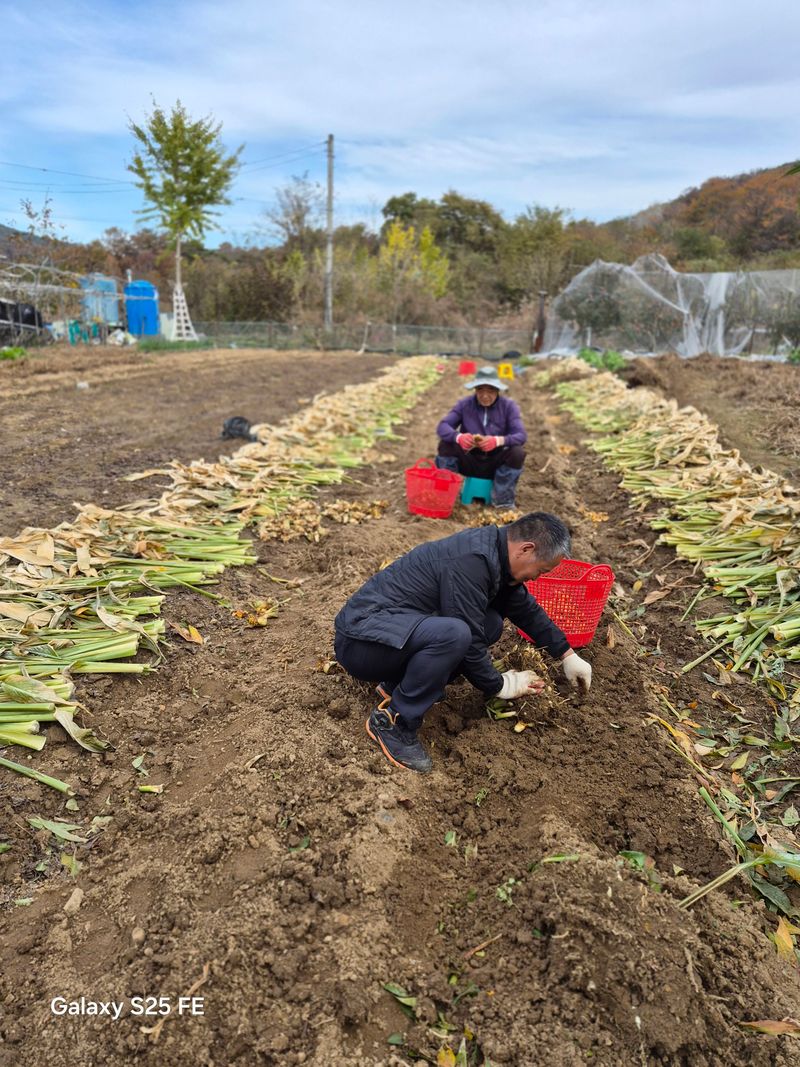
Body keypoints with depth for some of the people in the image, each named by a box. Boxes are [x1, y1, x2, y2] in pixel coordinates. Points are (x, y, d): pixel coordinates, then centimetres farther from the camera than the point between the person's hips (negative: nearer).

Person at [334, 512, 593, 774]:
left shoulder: (495, 553, 6)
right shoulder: (470, 562, -24)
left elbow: (526, 608, 21)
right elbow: (469, 644, -20)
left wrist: (568, 655, 25)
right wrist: (499, 686, -3)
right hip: (360, 640, -10)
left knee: (491, 624, 3)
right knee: (454, 633, -33)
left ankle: (398, 684, 6)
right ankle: (392, 721, -13)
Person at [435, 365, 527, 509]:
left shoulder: (508, 406, -7)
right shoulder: (464, 404, -5)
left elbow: (521, 435, -20)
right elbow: (442, 426, -16)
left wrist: (499, 440, -42)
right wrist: (458, 437, -41)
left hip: (496, 464, 0)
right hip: (469, 461, 1)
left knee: (517, 453, -29)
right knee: (445, 444, -23)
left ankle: (503, 501, -11)